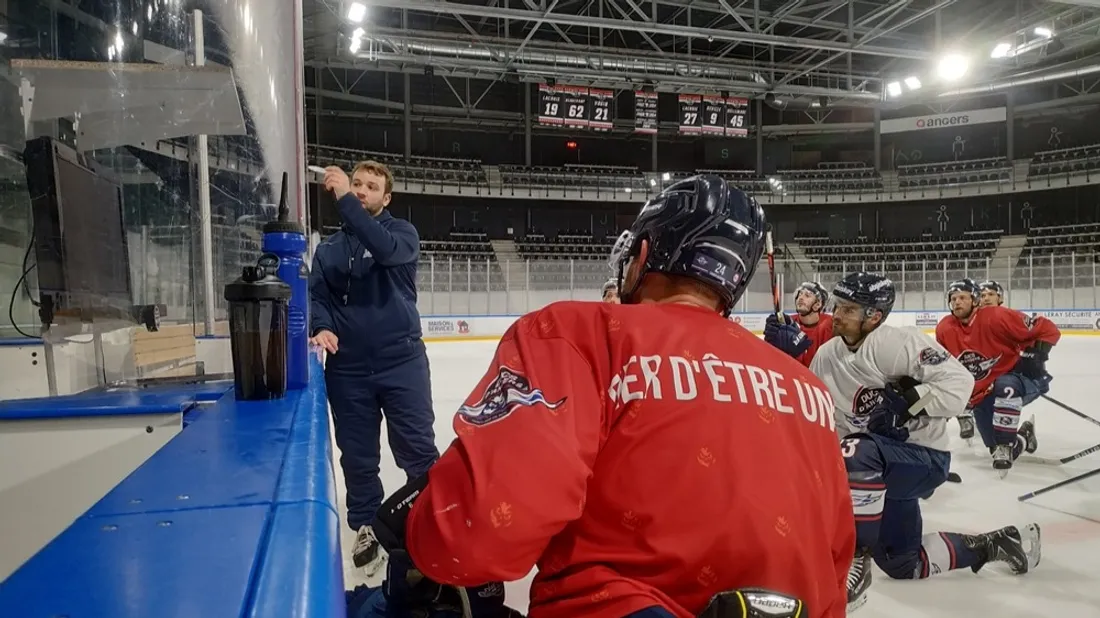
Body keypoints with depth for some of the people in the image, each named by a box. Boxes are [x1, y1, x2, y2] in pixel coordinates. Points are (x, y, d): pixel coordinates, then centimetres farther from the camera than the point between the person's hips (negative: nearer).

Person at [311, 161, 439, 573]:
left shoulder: (402, 232, 1)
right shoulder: (329, 248, 13)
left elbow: (386, 249, -22)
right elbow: (316, 295, 6)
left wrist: (344, 200, -26)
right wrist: (321, 328, -15)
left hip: (402, 360, -3)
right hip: (347, 367, 4)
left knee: (417, 448, 1)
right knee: (357, 456, 12)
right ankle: (366, 527, 30)